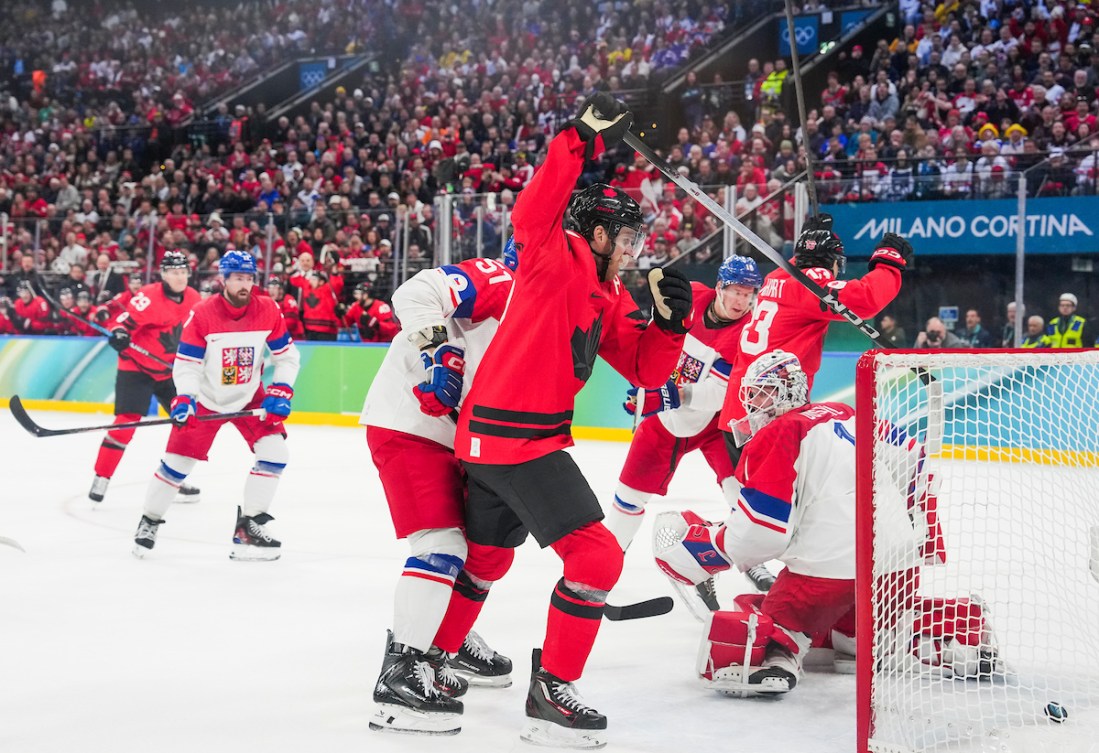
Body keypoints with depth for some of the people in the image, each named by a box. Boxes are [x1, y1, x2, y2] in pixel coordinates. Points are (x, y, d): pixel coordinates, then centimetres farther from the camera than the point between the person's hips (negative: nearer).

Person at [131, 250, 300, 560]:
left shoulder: (268, 310, -12)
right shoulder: (202, 315, -19)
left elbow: (287, 355, -3)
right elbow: (186, 364, -17)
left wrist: (281, 392, -15)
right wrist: (184, 400, -32)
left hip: (249, 398, 3)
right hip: (206, 399, -2)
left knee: (275, 451, -13)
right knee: (177, 461, -2)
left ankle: (249, 527, -3)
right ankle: (149, 521, 21)